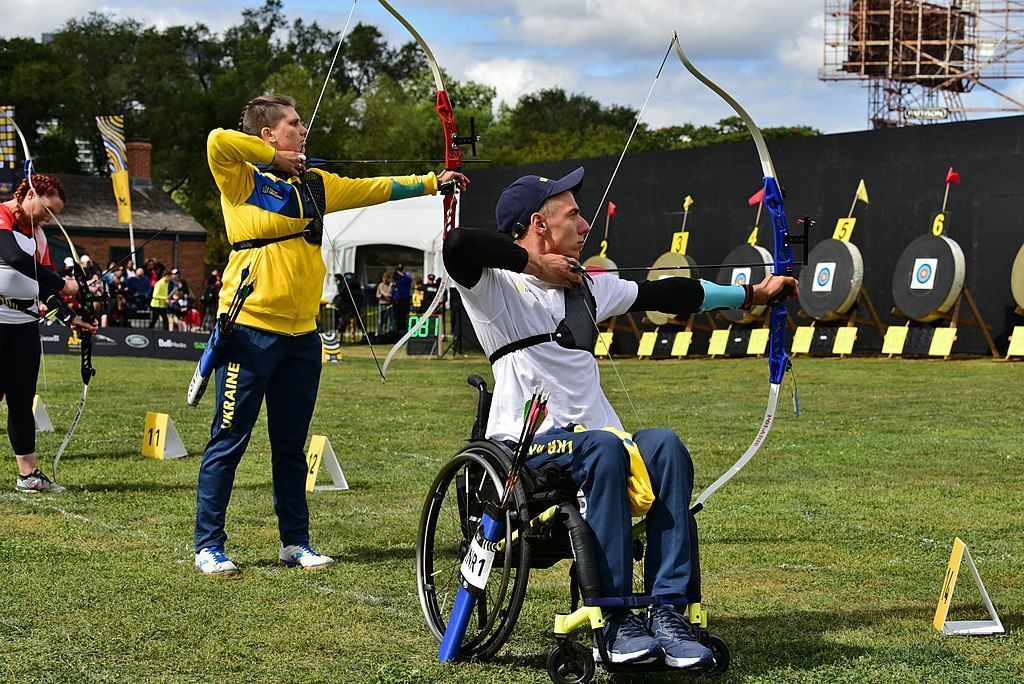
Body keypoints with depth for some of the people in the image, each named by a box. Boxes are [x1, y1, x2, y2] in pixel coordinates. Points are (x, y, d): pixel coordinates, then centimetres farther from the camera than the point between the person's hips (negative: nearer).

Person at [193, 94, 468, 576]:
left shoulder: (315, 185, 15)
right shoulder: (242, 178, -4)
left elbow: (373, 189, 22)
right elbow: (218, 140, -22)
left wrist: (433, 182, 20)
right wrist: (275, 158, -10)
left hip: (301, 333, 6)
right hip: (251, 328, -6)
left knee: (292, 445, 13)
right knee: (228, 442, -2)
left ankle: (294, 541, 22)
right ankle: (208, 546, 4)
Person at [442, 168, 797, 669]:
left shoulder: (587, 287, 23)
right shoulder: (495, 286, -1)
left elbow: (663, 294, 30)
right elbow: (459, 245, -23)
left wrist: (751, 294, 34)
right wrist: (535, 262, -12)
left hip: (594, 438, 6)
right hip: (525, 449, -6)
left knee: (665, 446, -23)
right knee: (603, 446, -35)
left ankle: (668, 610, -28)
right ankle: (616, 620, -31)